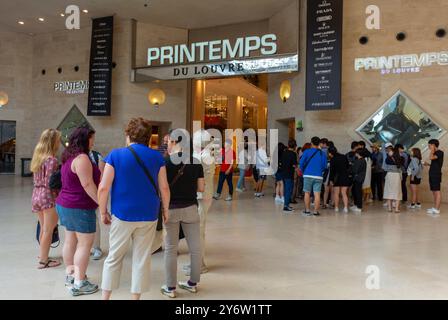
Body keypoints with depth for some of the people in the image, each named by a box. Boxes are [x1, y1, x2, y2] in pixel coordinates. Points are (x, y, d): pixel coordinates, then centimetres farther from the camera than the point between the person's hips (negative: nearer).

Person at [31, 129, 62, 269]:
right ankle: (43, 261, 10)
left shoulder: (38, 157, 9)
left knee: (43, 229, 19)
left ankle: (42, 256, 30)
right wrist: (59, 195, -8)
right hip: (48, 197, -8)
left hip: (36, 195, 8)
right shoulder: (52, 160, -16)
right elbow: (49, 183, -19)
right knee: (48, 230, 3)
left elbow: (37, 179, 10)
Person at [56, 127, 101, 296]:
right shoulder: (82, 158, -20)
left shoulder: (69, 157, 11)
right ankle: (79, 283, 0)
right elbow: (87, 184, -24)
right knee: (85, 244, -4)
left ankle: (70, 274, 27)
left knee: (70, 240, 16)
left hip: (65, 204, 10)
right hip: (80, 207, -10)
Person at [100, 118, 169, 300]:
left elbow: (103, 188, -9)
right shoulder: (156, 157, -1)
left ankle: (105, 297, 23)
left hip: (122, 214, -1)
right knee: (142, 259, 10)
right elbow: (164, 187, -1)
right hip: (148, 215, 1)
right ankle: (135, 297, 19)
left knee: (114, 257, 15)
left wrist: (103, 212, 3)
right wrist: (165, 209, 12)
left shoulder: (115, 155, -5)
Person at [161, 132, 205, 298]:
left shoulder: (166, 161, -9)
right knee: (195, 247, 13)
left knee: (171, 249, 8)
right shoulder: (196, 161, 0)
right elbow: (201, 188, 3)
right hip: (190, 208, 3)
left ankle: (170, 287, 18)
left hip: (171, 209, -3)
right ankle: (193, 283, 26)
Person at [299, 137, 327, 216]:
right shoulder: (322, 154, 6)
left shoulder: (307, 152, -1)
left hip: (308, 175, -1)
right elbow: (324, 166, 5)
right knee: (317, 194, 1)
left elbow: (301, 163, -4)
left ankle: (307, 210, 13)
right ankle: (316, 211, 1)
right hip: (319, 176, 1)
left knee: (307, 193, 9)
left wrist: (303, 171, 13)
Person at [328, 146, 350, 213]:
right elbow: (347, 166, 11)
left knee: (336, 193, 8)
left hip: (337, 177, -4)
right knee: (344, 193, 6)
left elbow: (332, 170, -8)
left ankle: (336, 207, 12)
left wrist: (331, 179, -2)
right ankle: (346, 207, -5)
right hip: (345, 177, 4)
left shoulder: (332, 159, -9)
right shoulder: (344, 157, 5)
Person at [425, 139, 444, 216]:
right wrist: (428, 164, 13)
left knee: (437, 192, -10)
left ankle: (437, 210, -12)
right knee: (434, 192, 10)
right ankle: (435, 208, 15)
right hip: (432, 174, 9)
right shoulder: (435, 153, 18)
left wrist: (432, 150, -13)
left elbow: (431, 158, -26)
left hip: (436, 175, -9)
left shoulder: (440, 152, -8)